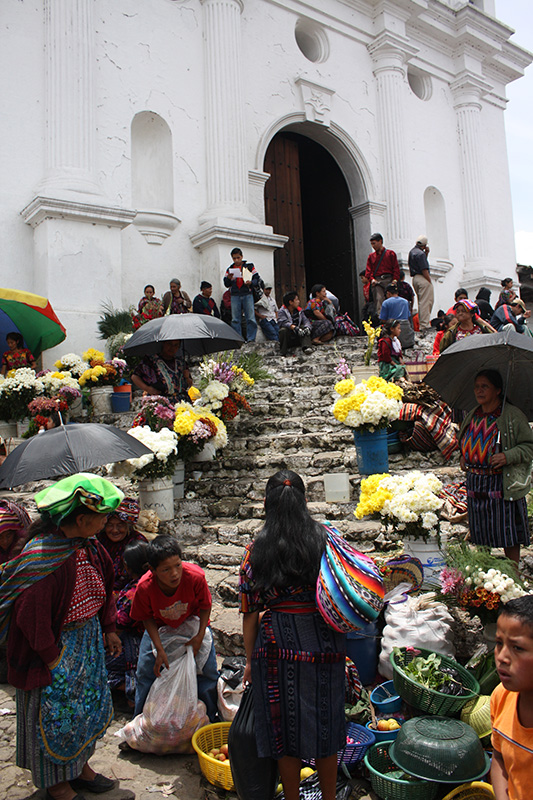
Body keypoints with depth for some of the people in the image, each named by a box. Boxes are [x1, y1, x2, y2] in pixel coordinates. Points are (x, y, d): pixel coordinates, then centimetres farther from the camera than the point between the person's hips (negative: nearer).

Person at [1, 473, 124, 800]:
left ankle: (79, 767, 42)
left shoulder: (89, 545, -5)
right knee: (55, 714, 10)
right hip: (56, 647, -8)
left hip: (88, 638, 8)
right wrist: (51, 656, -16)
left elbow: (103, 587, 9)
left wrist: (109, 629, 12)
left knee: (89, 702, 20)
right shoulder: (42, 556, -29)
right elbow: (32, 614, -24)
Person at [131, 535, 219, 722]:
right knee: (145, 671, 1)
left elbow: (205, 606, -17)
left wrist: (199, 637, -23)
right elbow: (147, 618, -15)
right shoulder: (144, 587, -34)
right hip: (159, 627, 1)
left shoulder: (195, 576, -37)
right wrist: (160, 650, -20)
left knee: (208, 671, -2)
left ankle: (210, 718, 25)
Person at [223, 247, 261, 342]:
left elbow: (257, 279, 6)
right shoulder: (230, 269, 13)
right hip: (235, 296, 2)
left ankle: (251, 339, -1)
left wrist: (251, 282, -14)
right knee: (235, 319, 0)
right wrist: (228, 279, -10)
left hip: (247, 295, -2)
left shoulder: (249, 266, 7)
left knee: (250, 318, -6)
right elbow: (226, 284, 11)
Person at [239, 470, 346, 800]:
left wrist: (250, 660, 6)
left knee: (286, 725, 14)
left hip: (278, 643, -1)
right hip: (324, 641, 2)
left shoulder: (256, 550, -5)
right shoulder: (325, 539, -3)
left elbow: (250, 611, -3)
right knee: (325, 722, 18)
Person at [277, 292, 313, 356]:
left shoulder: (299, 311, 11)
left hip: (298, 339, 4)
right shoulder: (282, 311, -4)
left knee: (304, 327, -18)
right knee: (283, 330, -31)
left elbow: (306, 321, -1)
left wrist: (307, 327, -26)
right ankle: (282, 353, -26)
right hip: (288, 340, -4)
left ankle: (306, 347, -38)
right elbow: (284, 322, -23)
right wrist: (295, 328, -38)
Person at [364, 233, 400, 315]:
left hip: (389, 280, -1)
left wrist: (395, 280, -6)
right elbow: (368, 271, 16)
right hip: (376, 281, 1)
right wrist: (372, 279, -4)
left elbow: (396, 268, 8)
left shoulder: (390, 253, 14)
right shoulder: (371, 256, 21)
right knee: (379, 299, -18)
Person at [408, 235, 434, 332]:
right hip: (423, 278, -10)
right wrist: (430, 281, -13)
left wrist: (426, 253, 12)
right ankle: (425, 326, -14)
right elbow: (424, 270, -18)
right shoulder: (420, 254, -14)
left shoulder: (412, 252, 15)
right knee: (426, 302, -10)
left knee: (421, 302, 15)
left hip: (415, 278, 10)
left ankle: (422, 323, 17)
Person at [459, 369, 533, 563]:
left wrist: (508, 456, -22)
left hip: (504, 485, -5)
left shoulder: (513, 415, -8)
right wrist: (464, 457, 11)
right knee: (481, 535, 13)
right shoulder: (472, 416, 10)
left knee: (509, 537, 3)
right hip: (475, 484, 5)